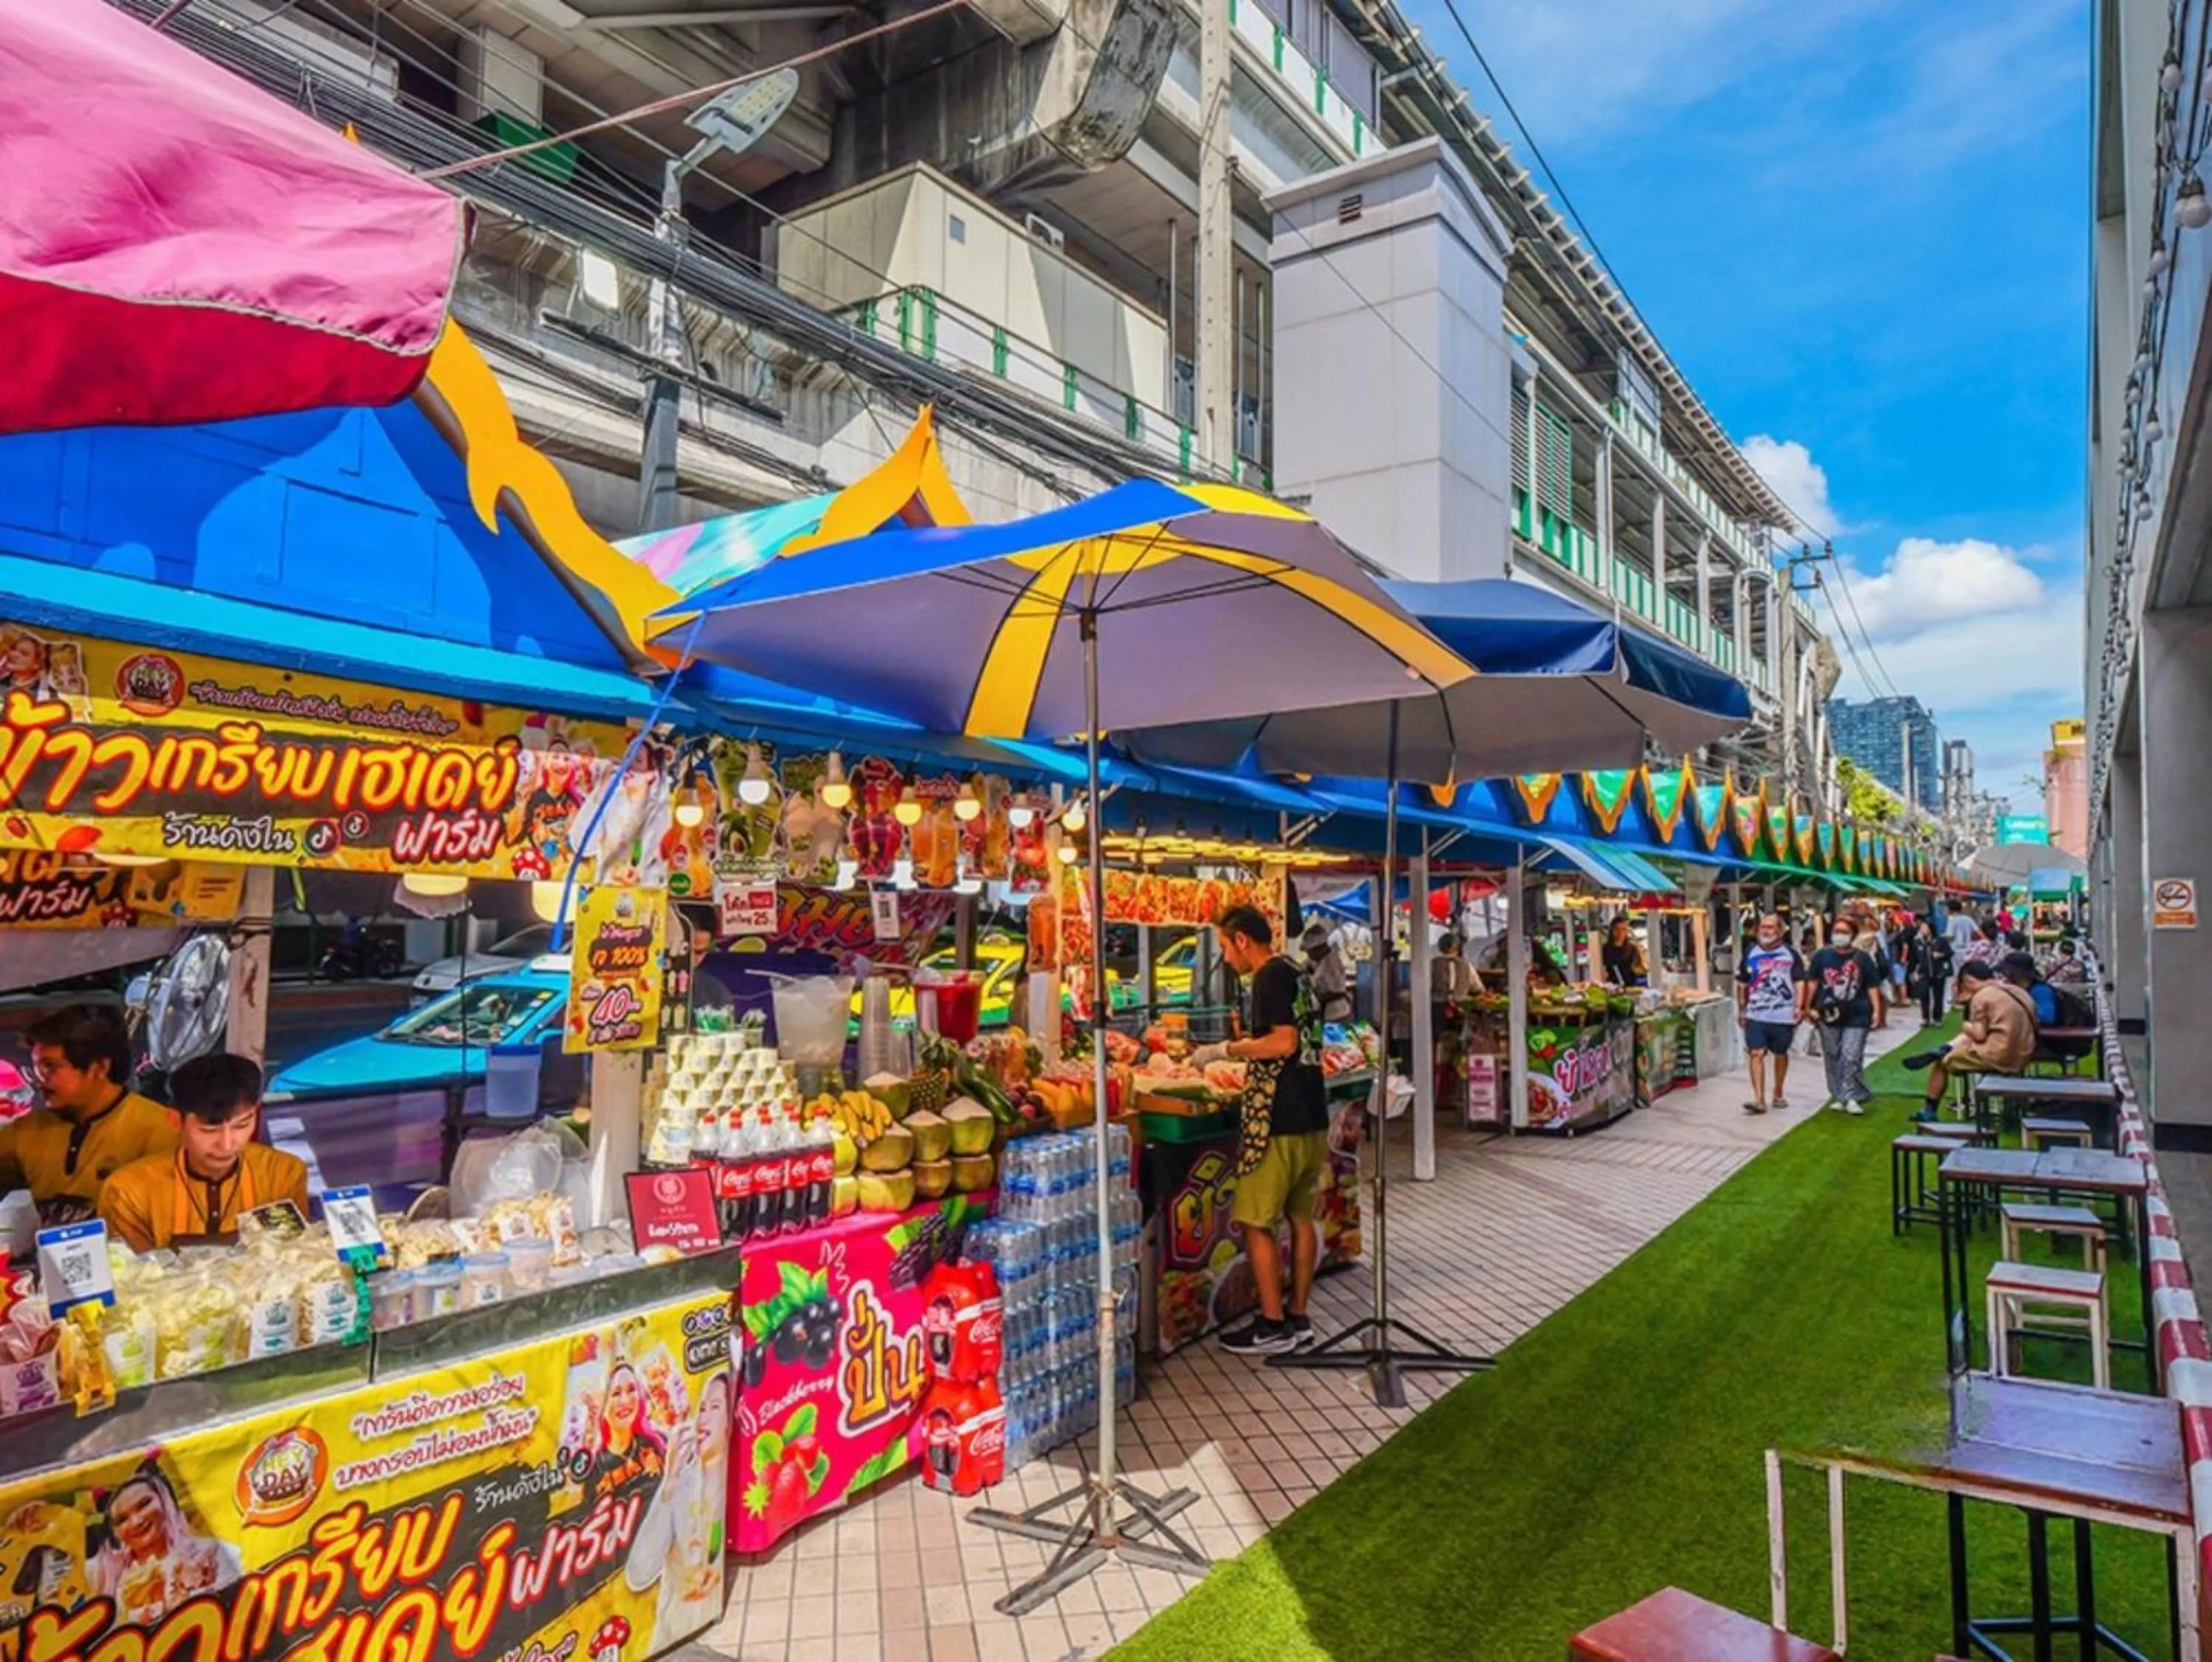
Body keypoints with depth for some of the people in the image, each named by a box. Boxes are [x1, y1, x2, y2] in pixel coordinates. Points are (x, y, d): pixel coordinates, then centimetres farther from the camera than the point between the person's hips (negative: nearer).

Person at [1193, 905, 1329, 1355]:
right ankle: (1298, 1319, 21)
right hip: (1312, 1118, 10)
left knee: (1255, 1222, -1)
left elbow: (1284, 1043, -22)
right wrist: (1240, 1054, 23)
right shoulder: (1297, 974, 14)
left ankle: (1273, 1325, 5)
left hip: (1278, 1121, -10)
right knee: (1300, 1217, 14)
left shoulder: (1270, 976, -13)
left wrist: (1226, 1049, -14)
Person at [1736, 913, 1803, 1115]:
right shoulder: (1750, 953, 6)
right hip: (1756, 1015, 1)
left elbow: (1799, 982, 0)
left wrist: (1798, 1006, -11)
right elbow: (1742, 983, 12)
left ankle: (1777, 1094, 30)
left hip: (1783, 1015, -1)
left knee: (1780, 1054, 13)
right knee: (1756, 1054, -10)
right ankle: (1759, 1099, -12)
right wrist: (1741, 1009, 9)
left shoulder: (1790, 953, 0)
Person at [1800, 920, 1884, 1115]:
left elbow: (1872, 986, 4)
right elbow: (1812, 982, 6)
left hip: (1856, 1016, -2)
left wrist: (1876, 1010, -4)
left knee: (1851, 1058, -9)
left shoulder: (1862, 958, 2)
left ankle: (1851, 1097, -1)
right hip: (1829, 1014, 2)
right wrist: (1808, 1007, 2)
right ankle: (1839, 1096, 20)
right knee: (1832, 1057, 9)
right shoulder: (1822, 956, 4)